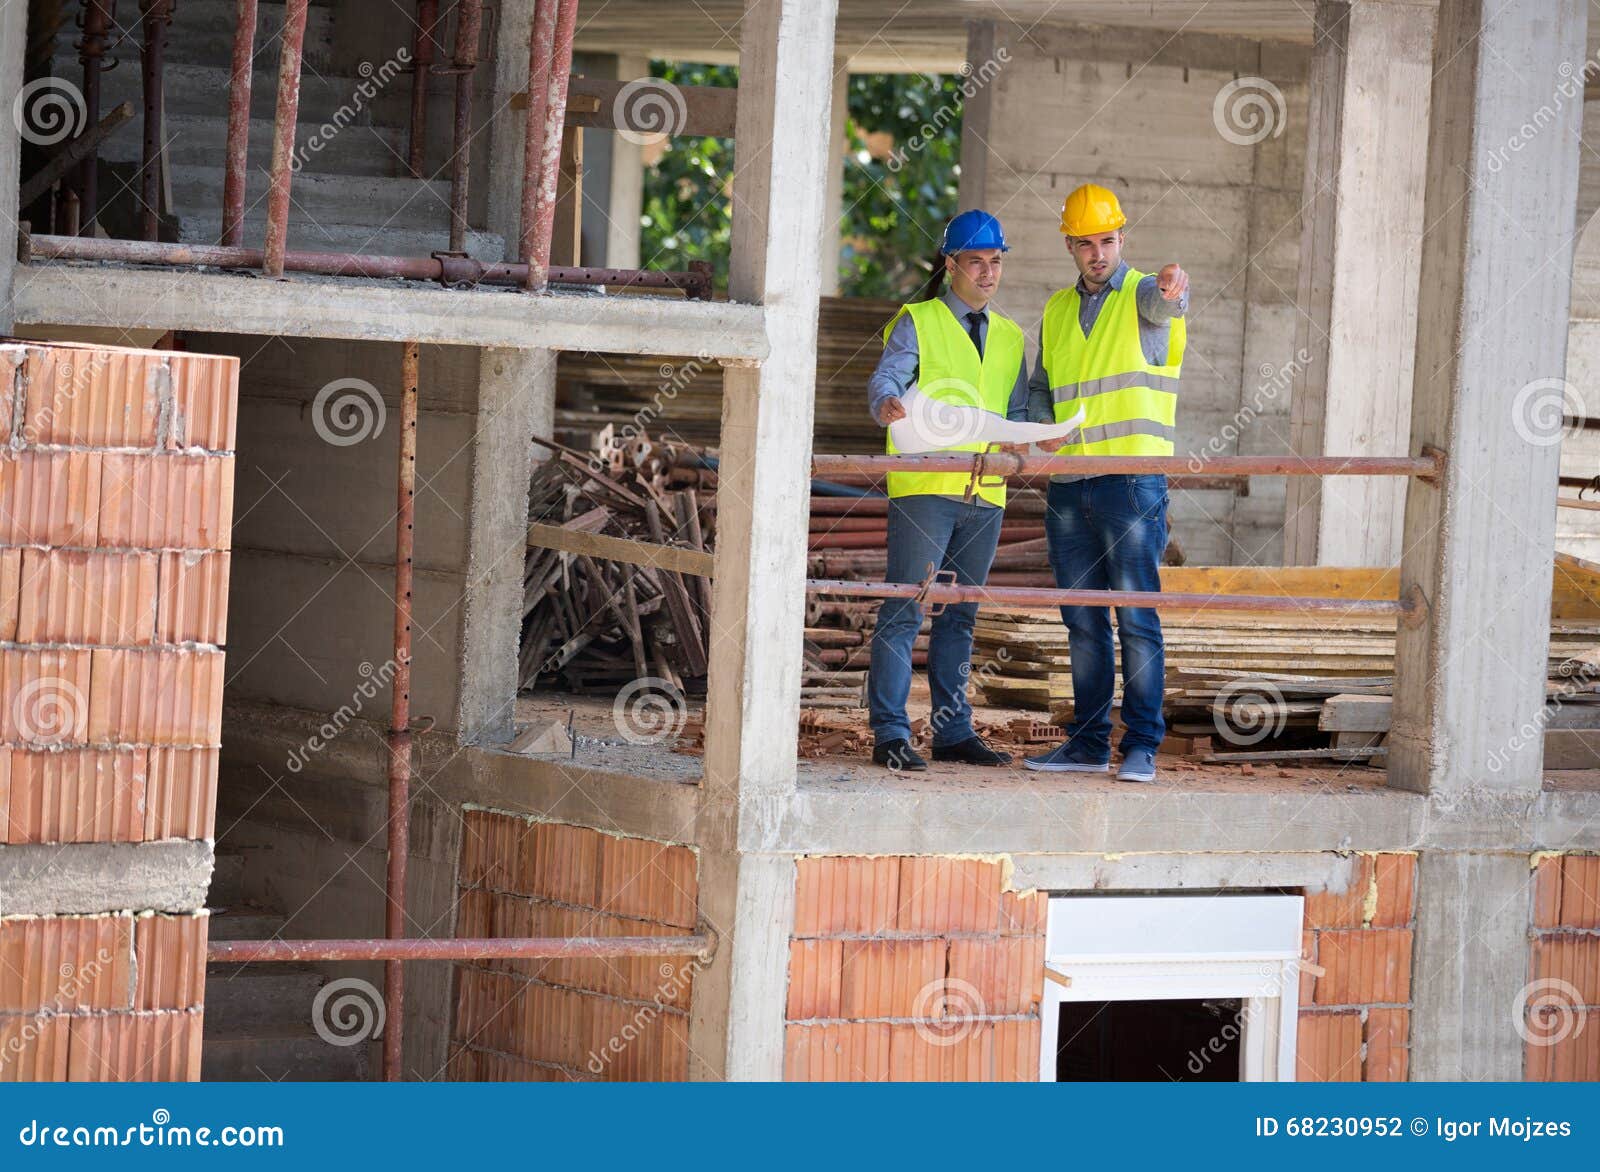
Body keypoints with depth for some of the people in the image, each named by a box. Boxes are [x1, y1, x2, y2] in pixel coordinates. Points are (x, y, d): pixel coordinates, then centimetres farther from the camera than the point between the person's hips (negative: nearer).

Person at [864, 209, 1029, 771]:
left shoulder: (1010, 336, 18)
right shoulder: (917, 323, 3)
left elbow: (1017, 409, 18)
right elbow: (886, 377, -12)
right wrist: (887, 403, -35)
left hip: (986, 492, 5)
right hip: (923, 487, -5)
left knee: (960, 614, 11)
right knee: (903, 610, -8)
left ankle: (953, 730, 16)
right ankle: (891, 734, -7)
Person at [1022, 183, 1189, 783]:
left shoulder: (1142, 295, -1)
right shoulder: (1057, 310, 16)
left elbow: (1162, 302, -26)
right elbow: (1040, 390, 24)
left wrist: (1172, 287, -51)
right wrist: (1035, 433, 1)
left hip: (1133, 480, -6)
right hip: (1068, 486, 6)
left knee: (1137, 617, -7)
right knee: (1082, 620, 9)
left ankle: (1141, 745, -5)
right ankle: (1089, 741, 15)